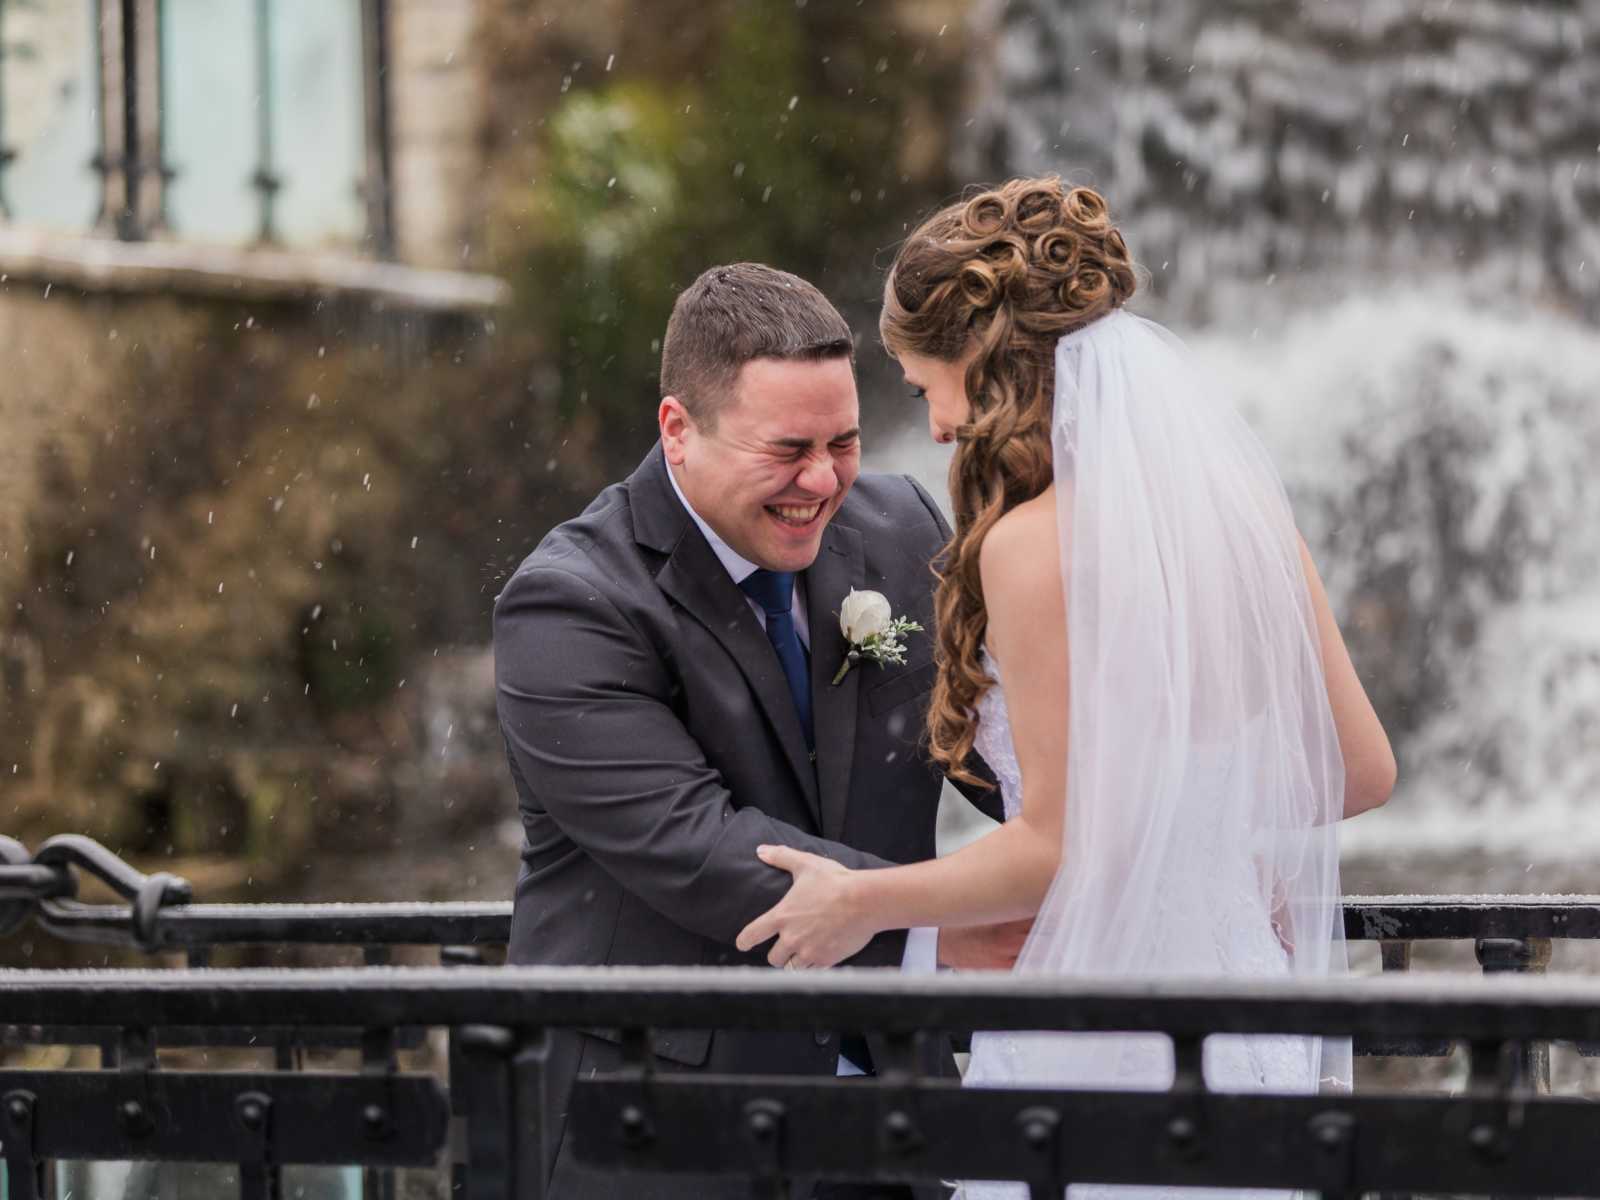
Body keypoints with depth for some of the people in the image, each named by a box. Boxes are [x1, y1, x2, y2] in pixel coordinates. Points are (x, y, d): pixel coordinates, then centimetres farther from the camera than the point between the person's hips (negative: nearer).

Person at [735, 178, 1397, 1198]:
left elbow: (1062, 847, -18)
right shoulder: (1243, 503, 5)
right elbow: (1363, 769, 10)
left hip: (1097, 1035, -8)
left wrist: (862, 902, -5)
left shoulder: (1034, 546, -16)